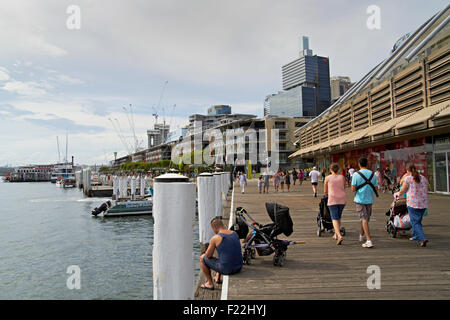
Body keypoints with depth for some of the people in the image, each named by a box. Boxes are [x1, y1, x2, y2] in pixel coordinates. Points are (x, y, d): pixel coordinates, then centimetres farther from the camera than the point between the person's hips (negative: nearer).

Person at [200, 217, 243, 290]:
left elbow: (208, 256, -4)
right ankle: (217, 278, 45)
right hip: (239, 268, 7)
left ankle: (210, 283, 19)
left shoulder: (215, 238, -13)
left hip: (226, 269, -6)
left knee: (202, 258, 13)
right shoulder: (235, 234, 5)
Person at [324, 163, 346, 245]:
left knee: (335, 219, -5)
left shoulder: (327, 178, -2)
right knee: (338, 217, 19)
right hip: (342, 200, 3)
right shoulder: (342, 177, 4)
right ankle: (336, 234, 28)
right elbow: (344, 189, 11)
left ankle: (339, 236, -24)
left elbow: (325, 192, 5)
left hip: (332, 200, -3)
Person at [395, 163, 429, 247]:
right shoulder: (423, 178, 9)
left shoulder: (408, 179, -7)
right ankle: (415, 236, 31)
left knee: (415, 222, -1)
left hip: (413, 203, -6)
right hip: (423, 203, 6)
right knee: (418, 221, 19)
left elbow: (402, 191, -1)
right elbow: (426, 191, 13)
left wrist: (397, 194, 20)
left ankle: (423, 239, -14)